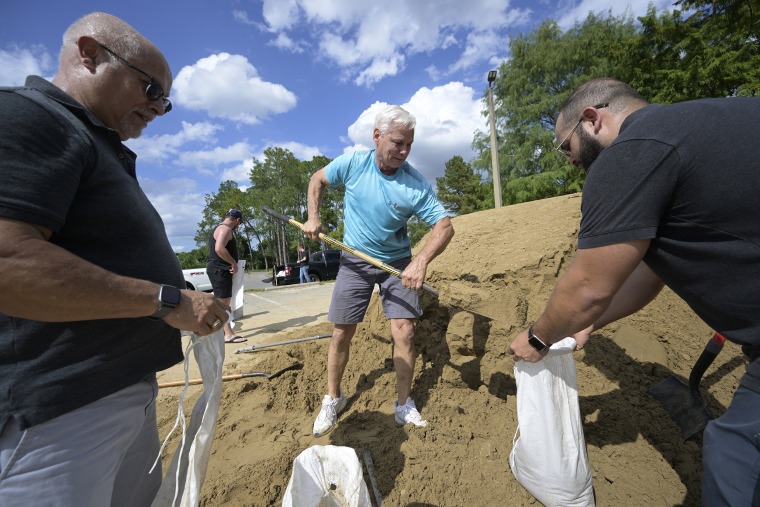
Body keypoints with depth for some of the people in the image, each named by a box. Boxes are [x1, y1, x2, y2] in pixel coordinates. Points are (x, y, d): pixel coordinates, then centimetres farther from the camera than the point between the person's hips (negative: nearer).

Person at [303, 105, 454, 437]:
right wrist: (313, 218, -3)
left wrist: (421, 261, -36)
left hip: (397, 262, 0)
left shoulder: (416, 185, -16)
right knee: (341, 334, 4)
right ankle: (332, 399, 27)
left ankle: (404, 405, 17)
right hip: (354, 261, 1)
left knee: (404, 332, -6)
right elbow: (318, 179, 7)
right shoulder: (352, 164, -11)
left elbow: (444, 226, -19)